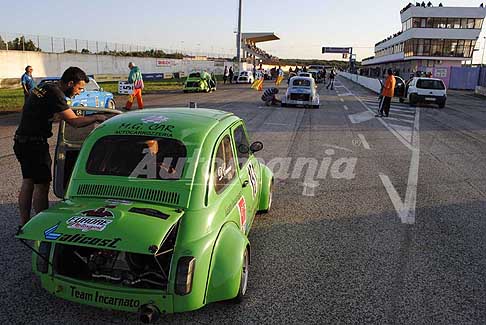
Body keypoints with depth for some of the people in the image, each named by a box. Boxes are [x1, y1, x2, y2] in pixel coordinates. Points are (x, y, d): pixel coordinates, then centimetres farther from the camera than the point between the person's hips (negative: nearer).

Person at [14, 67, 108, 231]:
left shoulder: (45, 88, 11)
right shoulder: (54, 93, -19)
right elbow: (74, 122, -23)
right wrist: (96, 117, -13)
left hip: (22, 142, 10)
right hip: (34, 143, -10)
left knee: (28, 182, 16)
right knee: (42, 185, -2)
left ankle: (24, 224, 27)